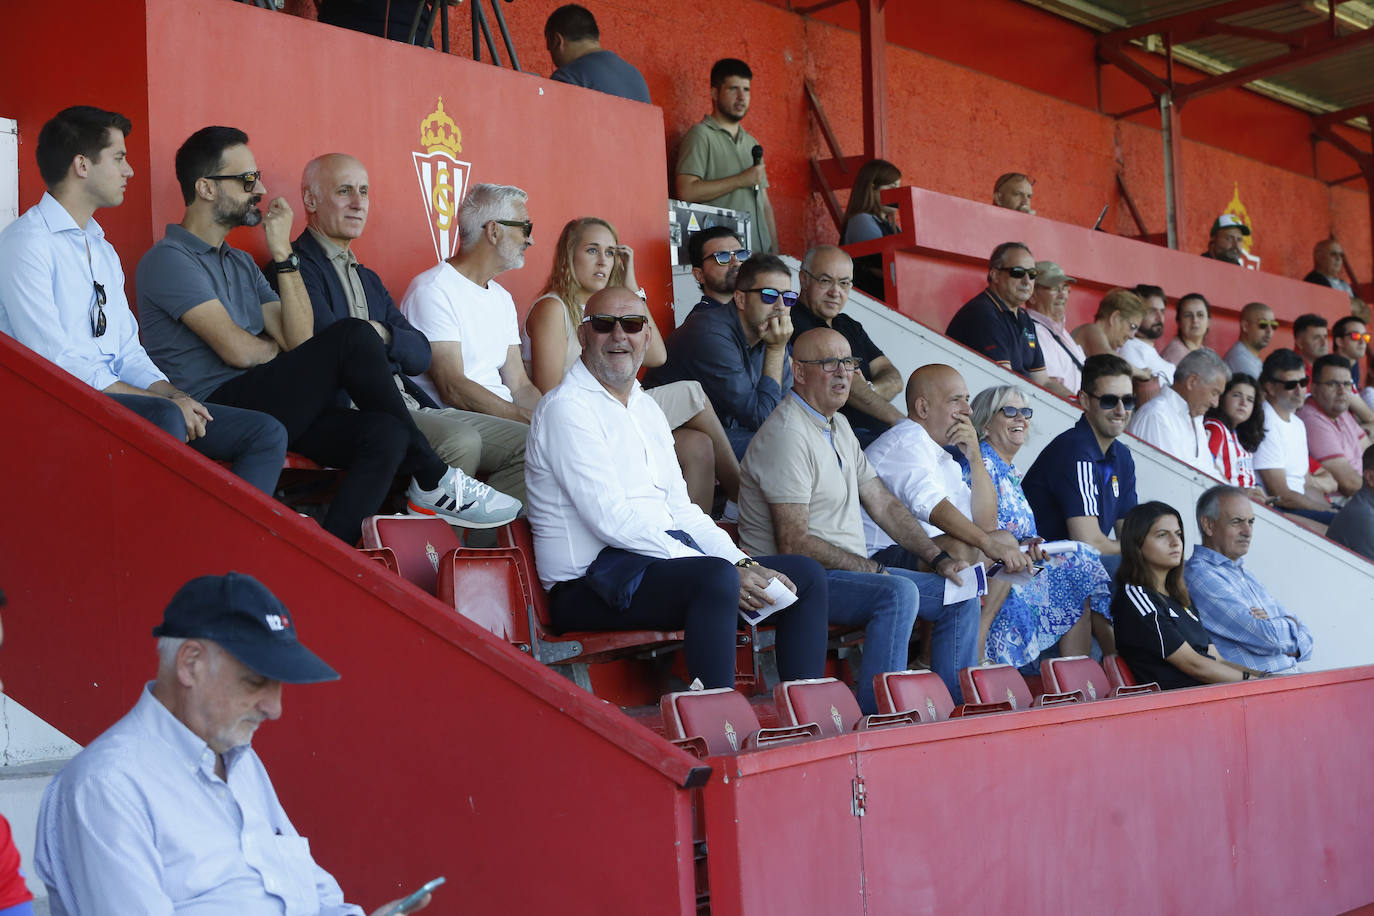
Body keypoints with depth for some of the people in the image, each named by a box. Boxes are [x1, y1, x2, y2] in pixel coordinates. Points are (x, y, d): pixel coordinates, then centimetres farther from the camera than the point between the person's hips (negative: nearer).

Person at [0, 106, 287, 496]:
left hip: (118, 397, 9)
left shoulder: (104, 251, 23)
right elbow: (54, 360, -16)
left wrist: (173, 395, -3)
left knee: (267, 433, -8)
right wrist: (163, 402, -17)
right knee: (164, 419, -38)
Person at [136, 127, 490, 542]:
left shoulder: (241, 263, 24)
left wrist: (283, 253, 5)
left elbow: (300, 340, 9)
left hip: (271, 408, 8)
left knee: (385, 433, -20)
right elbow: (238, 349, -14)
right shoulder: (169, 259, -3)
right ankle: (432, 479, -9)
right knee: (353, 337, -22)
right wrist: (280, 351, 8)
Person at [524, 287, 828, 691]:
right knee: (718, 578, -35)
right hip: (594, 578, -9)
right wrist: (726, 570, -20)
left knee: (806, 575, 3)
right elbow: (611, 519, -17)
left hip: (671, 558, 9)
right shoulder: (568, 407, -7)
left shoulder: (647, 410, 21)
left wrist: (742, 563, 1)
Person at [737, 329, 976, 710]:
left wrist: (939, 559, 8)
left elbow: (883, 504, 19)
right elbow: (794, 542, -21)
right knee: (898, 592, -33)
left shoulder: (839, 426, 17)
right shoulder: (788, 435, -16)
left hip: (852, 569, 10)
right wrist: (873, 570, -15)